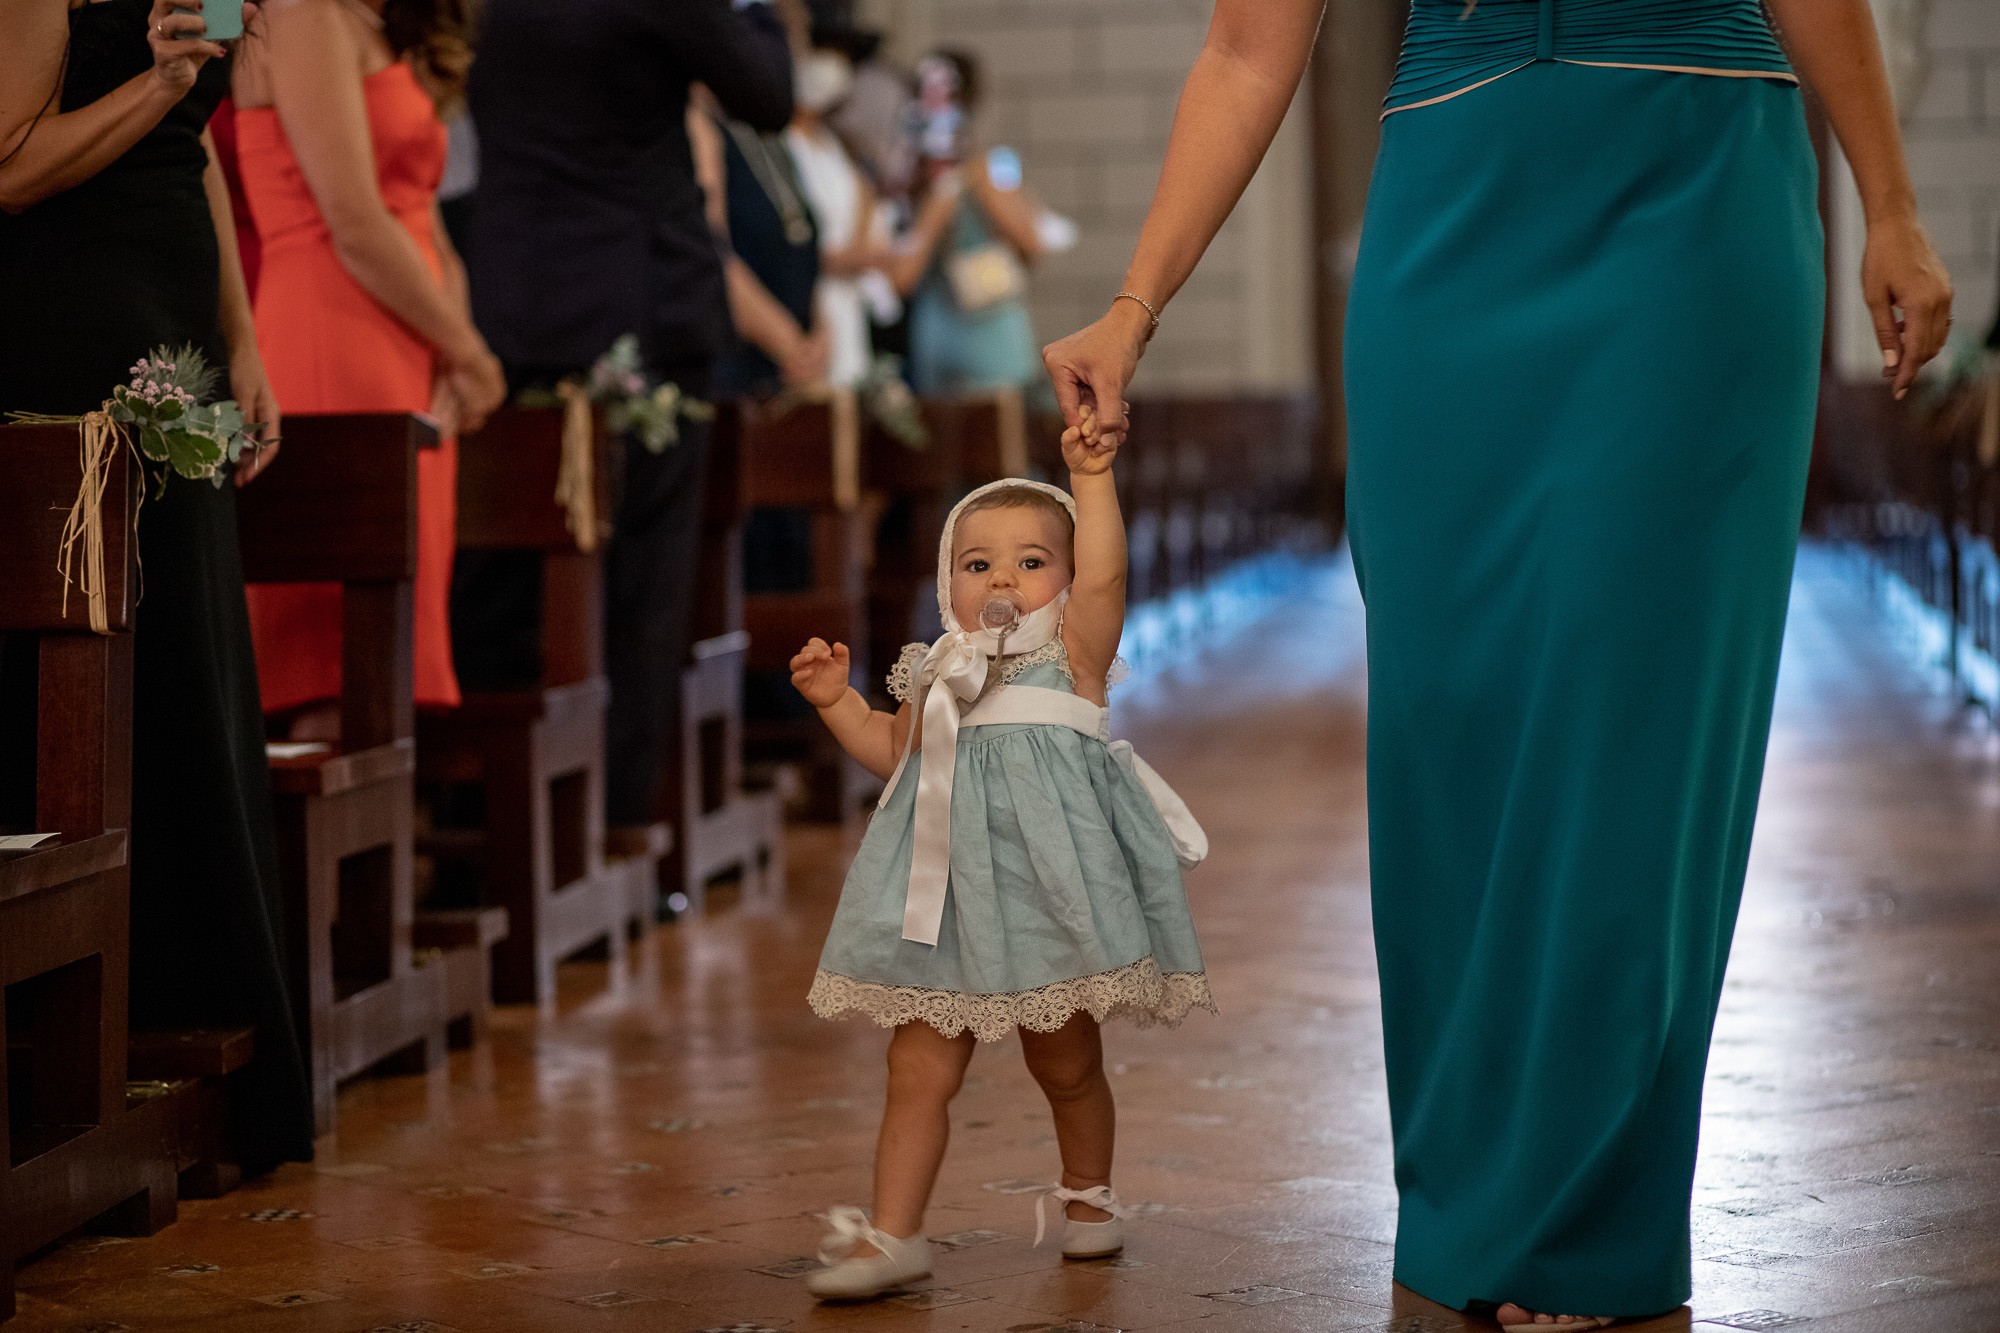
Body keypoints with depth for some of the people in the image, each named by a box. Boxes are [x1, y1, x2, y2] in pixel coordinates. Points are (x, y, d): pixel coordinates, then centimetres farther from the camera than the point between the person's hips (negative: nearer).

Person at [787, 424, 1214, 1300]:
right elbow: (896, 753, 27)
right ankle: (891, 1235, 1)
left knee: (1066, 1063, 11)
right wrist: (835, 701, 16)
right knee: (918, 1070, -1)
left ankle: (1086, 1194, 35)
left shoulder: (1072, 646, 0)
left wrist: (1092, 478, -23)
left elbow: (1103, 576, -19)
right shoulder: (939, 673, 13)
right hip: (949, 895, 4)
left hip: (1048, 885, -4)